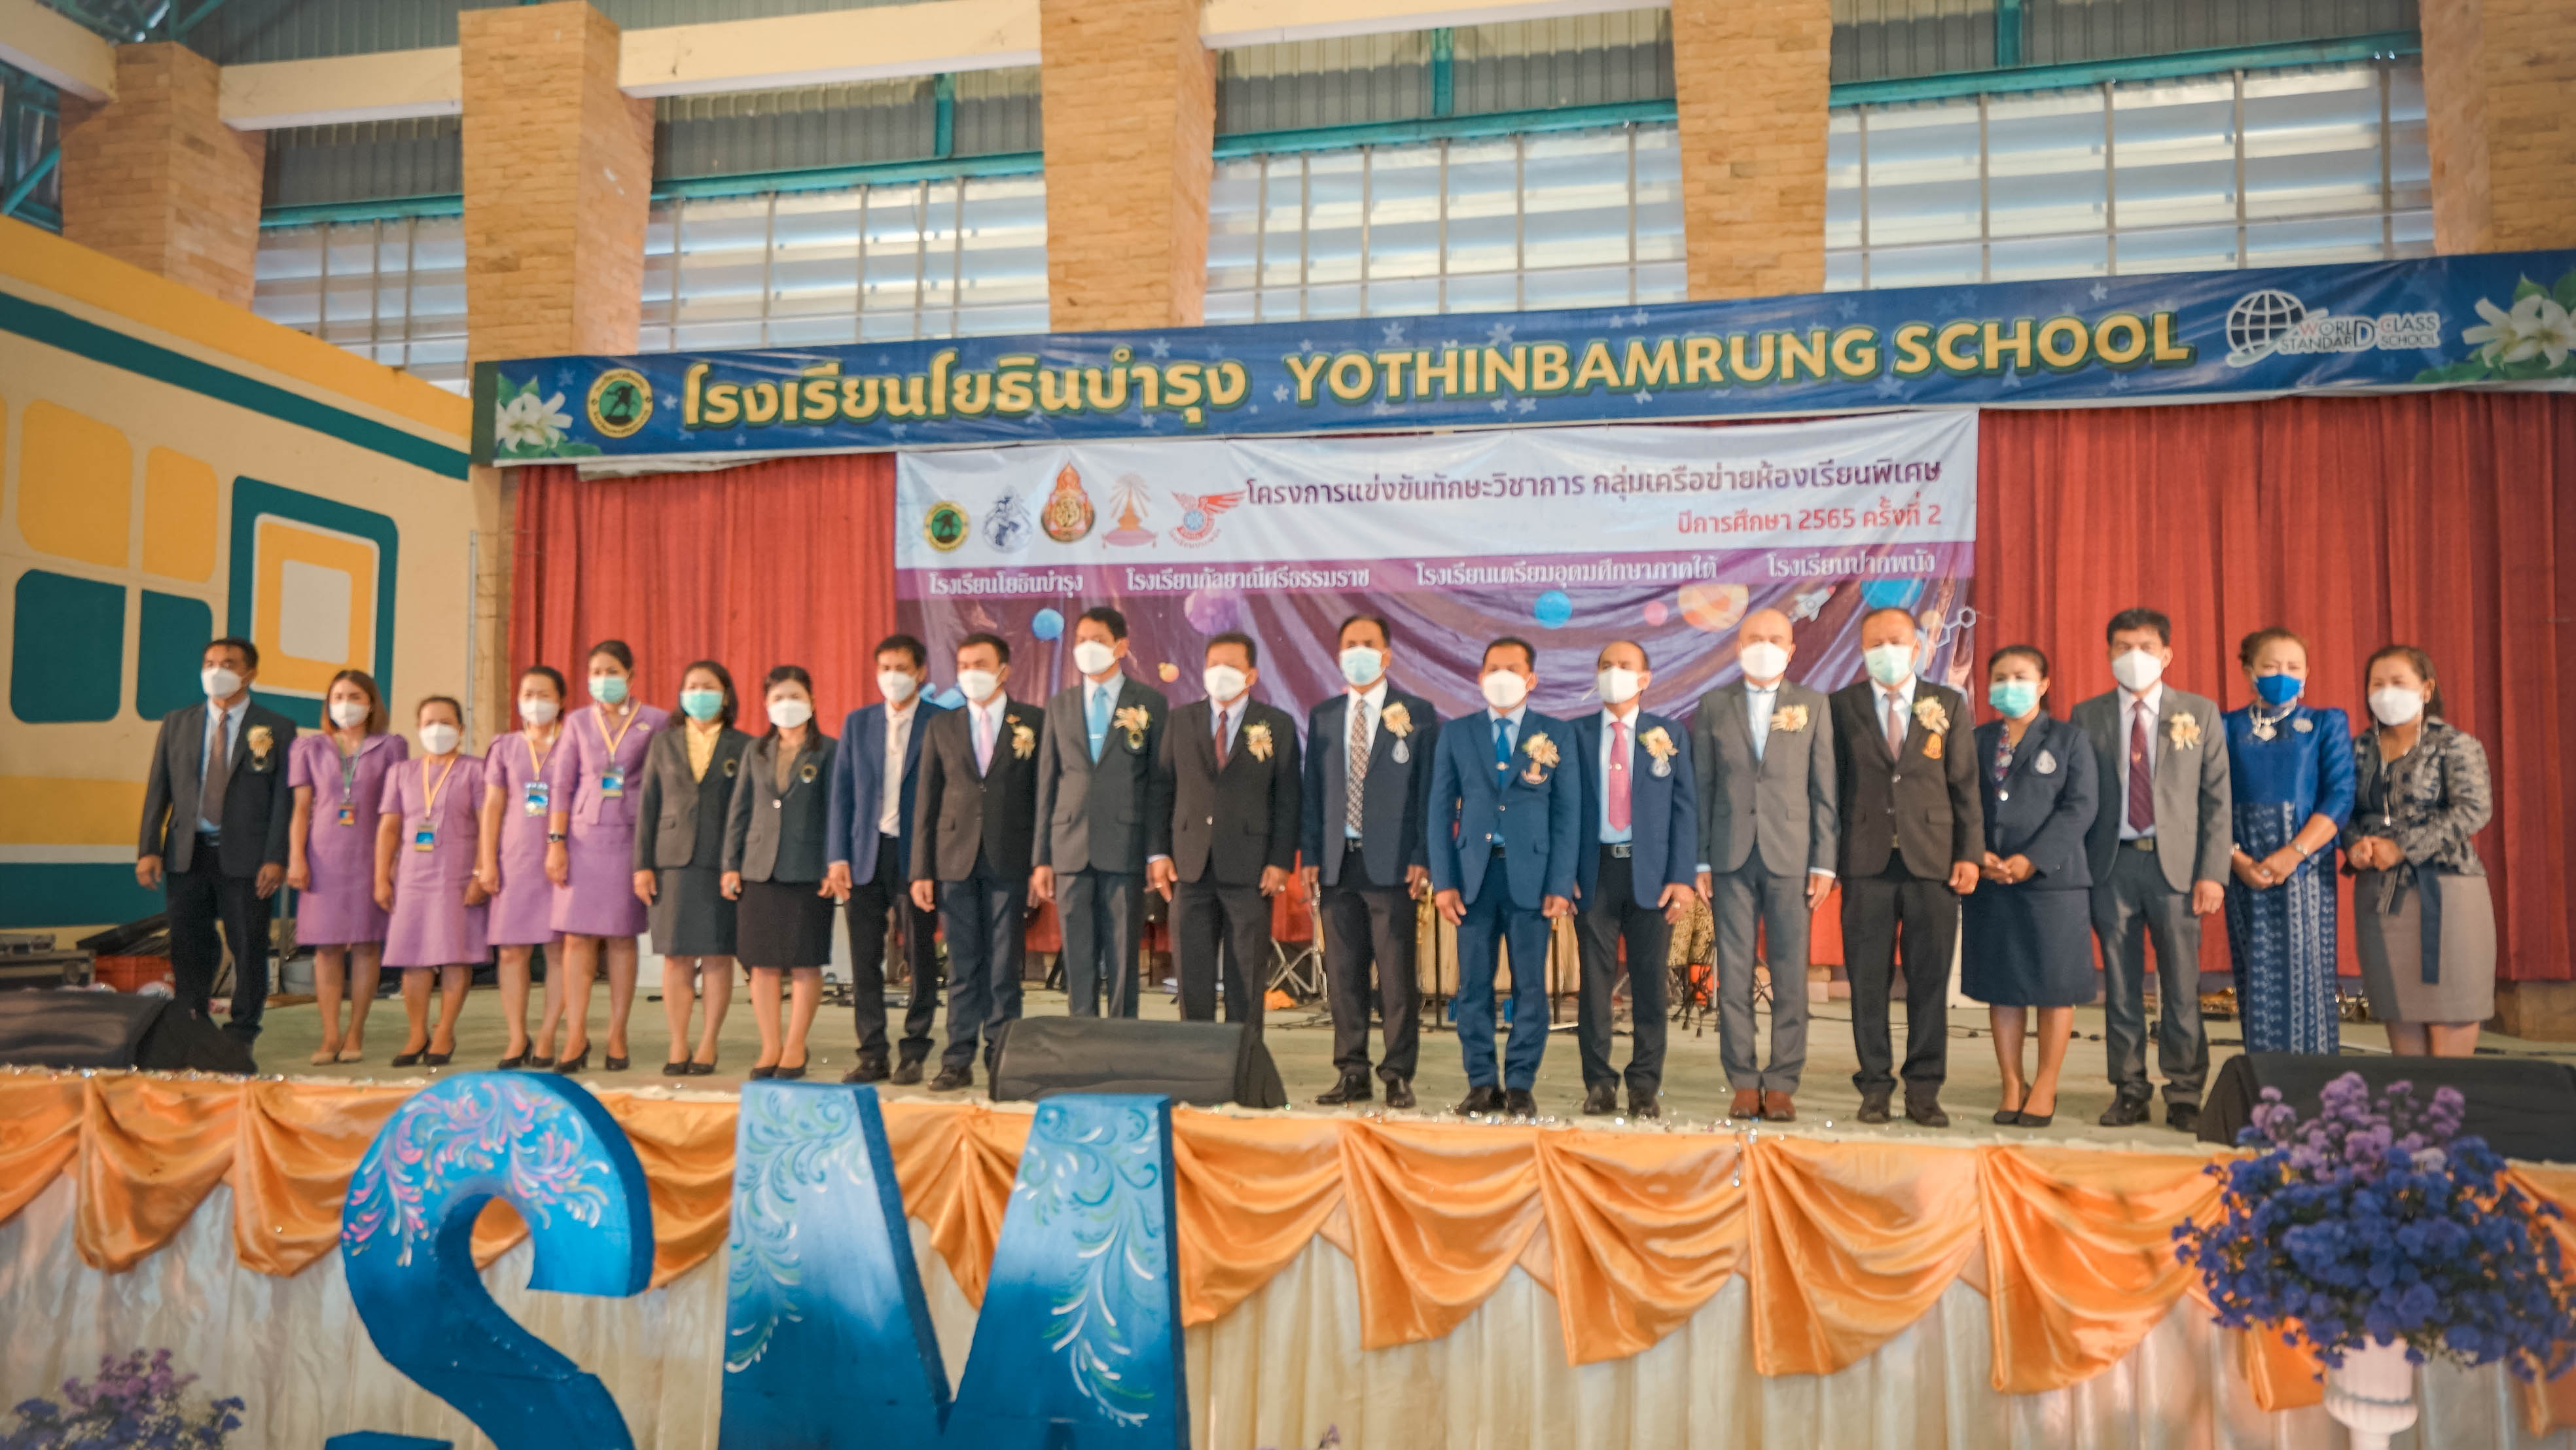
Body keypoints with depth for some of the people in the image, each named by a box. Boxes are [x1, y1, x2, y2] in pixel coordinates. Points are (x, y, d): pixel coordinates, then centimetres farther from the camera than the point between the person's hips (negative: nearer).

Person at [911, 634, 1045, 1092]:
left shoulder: (1034, 723, 4)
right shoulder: (941, 726, 11)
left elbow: (1044, 796, 3)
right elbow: (927, 801, 9)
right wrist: (921, 870, 4)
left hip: (1009, 862, -2)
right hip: (955, 860, 2)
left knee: (1004, 968, 1)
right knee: (962, 968, 6)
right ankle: (959, 1061, 12)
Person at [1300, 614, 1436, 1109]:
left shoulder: (1417, 714, 3)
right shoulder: (1323, 717, 14)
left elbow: (1429, 789, 0)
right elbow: (1311, 790, 12)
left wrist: (1422, 858, -8)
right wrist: (1310, 856, 4)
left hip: (1391, 863, -4)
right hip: (1337, 863, 4)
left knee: (1396, 973, -1)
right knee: (1343, 973, 6)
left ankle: (1399, 1074, 8)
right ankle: (1352, 1073, 15)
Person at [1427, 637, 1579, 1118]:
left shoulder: (1556, 736, 7)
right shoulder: (1456, 734, 10)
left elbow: (1568, 814, 3)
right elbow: (1440, 809, 7)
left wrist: (1560, 885, -5)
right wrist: (1443, 880, -2)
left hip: (1531, 874, -1)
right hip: (1474, 872, 1)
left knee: (1530, 986, 1)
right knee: (1473, 985, 2)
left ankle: (1520, 1086, 10)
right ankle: (1482, 1083, 11)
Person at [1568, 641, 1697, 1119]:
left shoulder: (1668, 734, 8)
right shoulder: (1577, 734, 8)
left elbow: (1685, 807, 4)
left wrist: (1683, 877, -6)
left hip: (1651, 873, 0)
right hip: (1594, 870, 0)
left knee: (1650, 984, 3)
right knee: (1595, 981, 2)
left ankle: (1646, 1087, 10)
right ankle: (1599, 1084, 10)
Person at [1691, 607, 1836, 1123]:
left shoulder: (1813, 706, 8)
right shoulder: (1713, 706, 9)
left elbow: (1824, 789, 4)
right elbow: (1701, 786, 6)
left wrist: (1824, 863, -3)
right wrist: (1700, 862, 0)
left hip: (1791, 856, 0)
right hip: (1732, 857, 1)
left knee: (1790, 976, 0)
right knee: (1733, 975, 2)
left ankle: (1782, 1085, 8)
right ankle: (1744, 1084, 10)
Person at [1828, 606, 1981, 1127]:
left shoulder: (1948, 705, 9)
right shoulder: (1842, 706, 7)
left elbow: (1965, 785, 7)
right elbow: (1833, 785, 6)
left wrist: (1970, 854, -1)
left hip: (1932, 860, 1)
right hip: (1866, 862, 0)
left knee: (1930, 980, 3)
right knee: (1868, 981, 3)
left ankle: (1924, 1090, 12)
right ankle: (1875, 1088, 12)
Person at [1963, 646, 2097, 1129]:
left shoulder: (2069, 739, 3)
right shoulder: (1976, 741, 12)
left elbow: (2080, 807, -6)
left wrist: (2032, 859, -15)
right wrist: (1978, 855, -11)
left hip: (2052, 878, -3)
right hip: (1989, 881, 3)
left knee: (2054, 985, 2)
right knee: (2001, 985, 6)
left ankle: (2045, 1089, 12)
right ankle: (2012, 1087, 15)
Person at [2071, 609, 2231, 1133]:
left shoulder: (2200, 713, 7)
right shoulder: (2087, 716, 8)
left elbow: (2217, 799, 4)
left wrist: (2212, 872, -5)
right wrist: (2077, 873, -1)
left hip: (2176, 864, -1)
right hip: (2112, 863, 1)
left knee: (2181, 986, 1)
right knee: (2120, 986, 5)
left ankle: (2185, 1095, 11)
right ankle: (2129, 1090, 15)